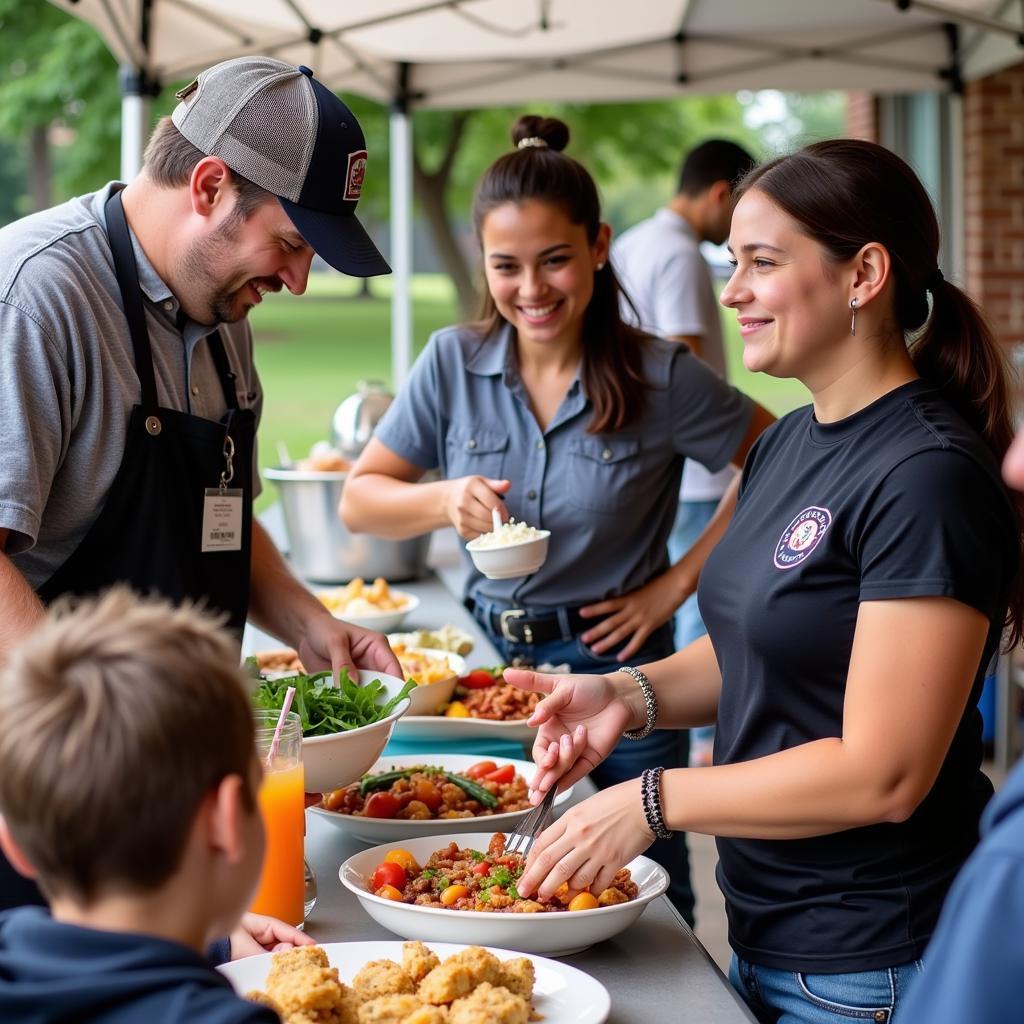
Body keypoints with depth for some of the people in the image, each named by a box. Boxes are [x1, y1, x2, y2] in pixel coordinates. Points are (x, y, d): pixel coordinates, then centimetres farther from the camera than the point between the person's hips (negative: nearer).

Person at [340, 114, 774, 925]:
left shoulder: (661, 378, -11)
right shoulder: (454, 364, -2)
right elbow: (359, 501, 3)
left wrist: (677, 583, -7)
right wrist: (444, 501, -18)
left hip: (617, 671, -3)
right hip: (494, 666, 3)